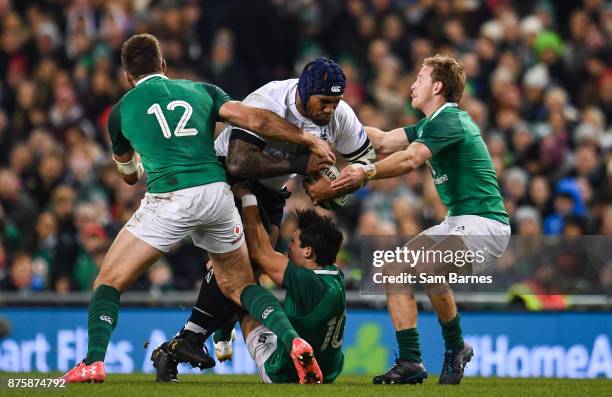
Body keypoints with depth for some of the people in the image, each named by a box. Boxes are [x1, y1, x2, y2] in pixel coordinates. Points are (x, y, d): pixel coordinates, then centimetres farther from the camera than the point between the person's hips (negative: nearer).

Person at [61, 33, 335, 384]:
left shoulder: (122, 111, 16)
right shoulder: (202, 91, 18)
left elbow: (129, 175, 32)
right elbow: (256, 120, 5)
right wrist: (309, 140, 15)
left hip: (168, 200, -3)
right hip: (217, 193, 3)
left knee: (109, 282, 9)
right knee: (240, 285, 20)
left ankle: (94, 363, -12)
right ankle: (295, 343, -2)